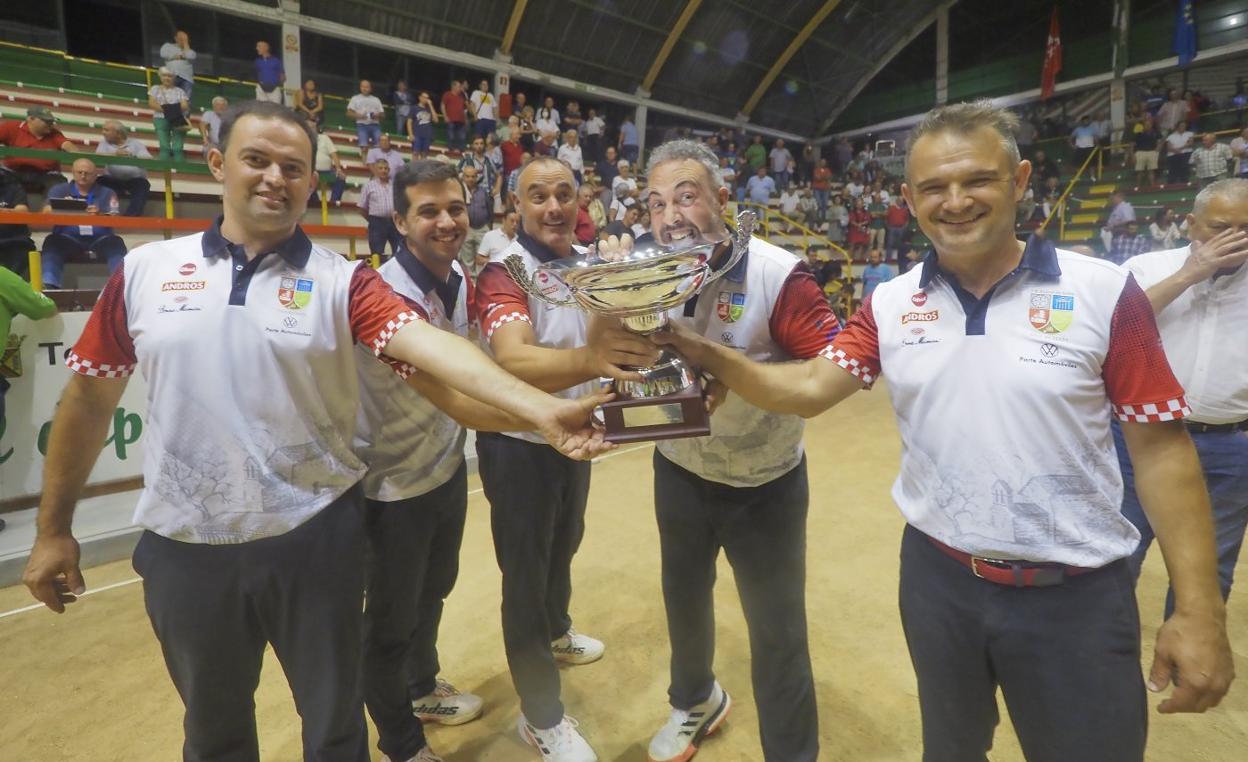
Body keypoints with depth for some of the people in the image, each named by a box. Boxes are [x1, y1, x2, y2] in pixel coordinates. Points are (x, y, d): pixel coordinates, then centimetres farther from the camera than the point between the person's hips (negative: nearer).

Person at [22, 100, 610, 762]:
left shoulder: (342, 281, -7)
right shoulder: (144, 271, -1)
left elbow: (430, 344, -24)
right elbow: (89, 396, 7)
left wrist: (541, 409, -38)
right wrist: (54, 527, 10)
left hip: (316, 537, -1)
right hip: (184, 546, 2)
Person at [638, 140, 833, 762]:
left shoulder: (777, 273, -22)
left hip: (764, 485, -4)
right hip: (679, 474, 5)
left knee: (778, 634, 8)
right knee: (683, 600, 25)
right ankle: (695, 702, 55)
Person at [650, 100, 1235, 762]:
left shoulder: (1105, 293, -11)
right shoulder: (889, 304, -3)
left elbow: (1160, 446, -9)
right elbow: (807, 389, -8)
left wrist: (1200, 611, -10)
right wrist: (708, 354, -23)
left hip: (1076, 592, -2)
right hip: (936, 575, 3)